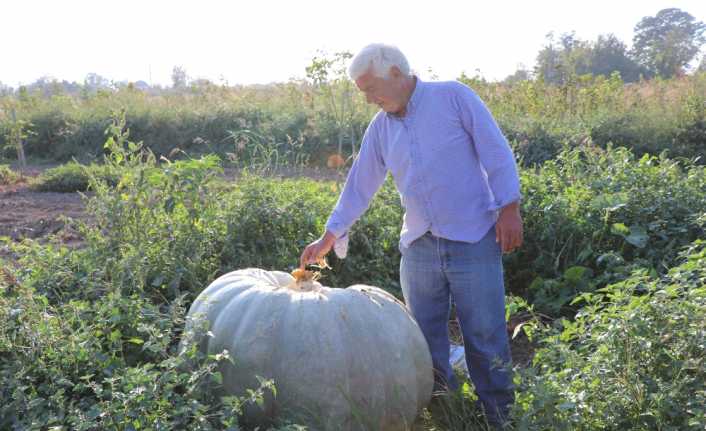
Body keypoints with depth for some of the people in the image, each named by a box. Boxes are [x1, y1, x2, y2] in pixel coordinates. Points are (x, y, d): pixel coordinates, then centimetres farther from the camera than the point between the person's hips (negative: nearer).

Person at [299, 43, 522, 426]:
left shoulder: (454, 97, -5)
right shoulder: (379, 127, 10)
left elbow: (496, 153, -6)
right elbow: (359, 185, 14)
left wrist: (509, 208, -12)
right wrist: (329, 237, 12)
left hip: (472, 239, -5)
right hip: (418, 246, 5)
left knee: (485, 337, 1)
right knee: (424, 340, 9)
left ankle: (499, 417, 16)